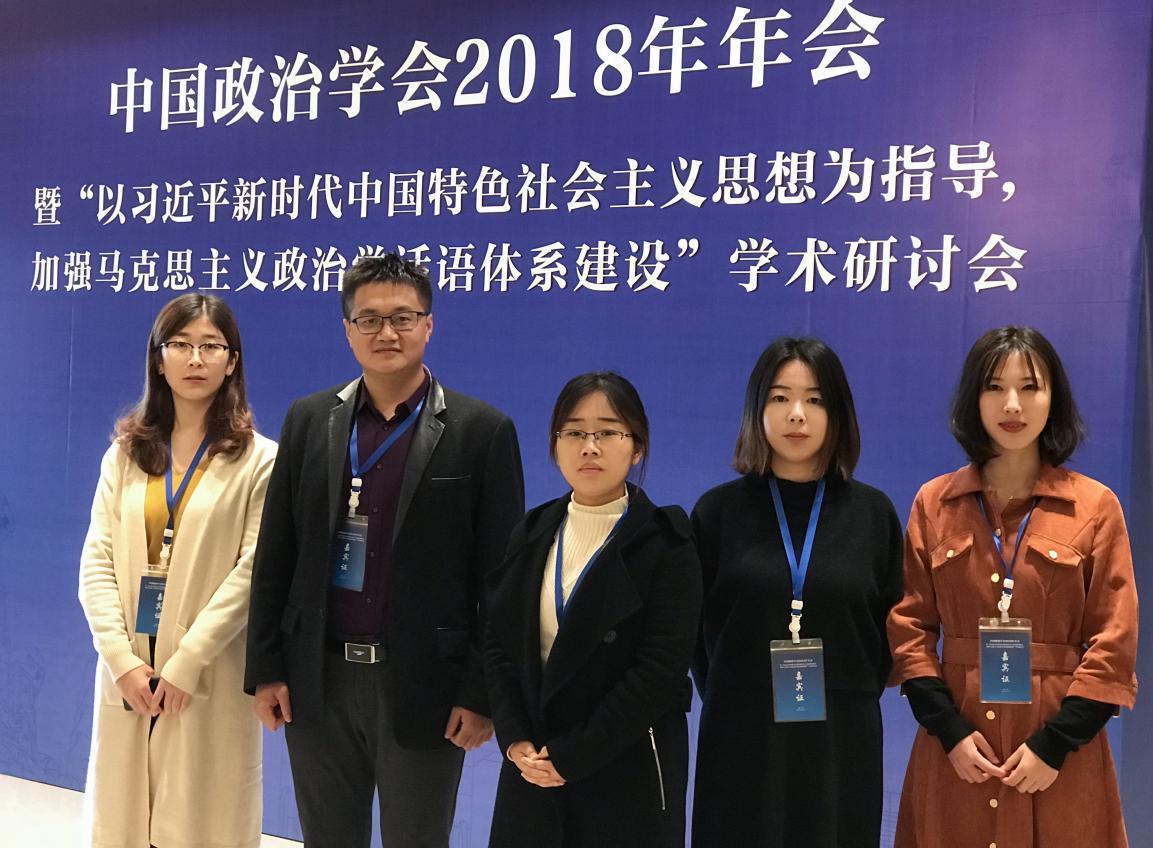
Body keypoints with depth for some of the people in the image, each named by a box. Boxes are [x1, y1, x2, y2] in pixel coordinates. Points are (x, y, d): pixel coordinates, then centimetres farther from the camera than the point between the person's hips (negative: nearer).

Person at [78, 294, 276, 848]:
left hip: (210, 676, -3)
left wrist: (186, 664, -15)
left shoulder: (259, 460, -2)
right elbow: (97, 561, 3)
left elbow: (253, 570, -9)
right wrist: (123, 660, -10)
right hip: (127, 669, 4)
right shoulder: (126, 454, 10)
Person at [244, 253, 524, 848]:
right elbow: (274, 556, 7)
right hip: (319, 681, 3)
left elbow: (499, 577, -6)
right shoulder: (309, 419, 5)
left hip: (422, 687, -3)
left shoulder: (482, 431, -6)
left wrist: (481, 693, -8)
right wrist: (264, 667, 3)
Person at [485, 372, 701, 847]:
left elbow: (661, 670, -16)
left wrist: (573, 756, -15)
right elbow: (499, 644, 4)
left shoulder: (666, 545, -10)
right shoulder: (532, 534, 5)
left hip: (628, 774, -4)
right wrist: (516, 741, -9)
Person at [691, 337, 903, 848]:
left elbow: (891, 633, 8)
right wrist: (734, 704, 2)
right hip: (741, 742, -1)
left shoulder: (873, 514, 4)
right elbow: (697, 632, 5)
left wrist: (850, 703, 2)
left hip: (842, 745, 1)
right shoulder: (718, 511, 1)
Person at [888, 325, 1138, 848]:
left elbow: (1114, 643, -4)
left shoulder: (1096, 507, -1)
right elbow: (909, 628, 2)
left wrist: (1054, 745, -11)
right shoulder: (933, 503, 3)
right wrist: (949, 731, -8)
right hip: (958, 746, 1)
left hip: (1060, 751, -1)